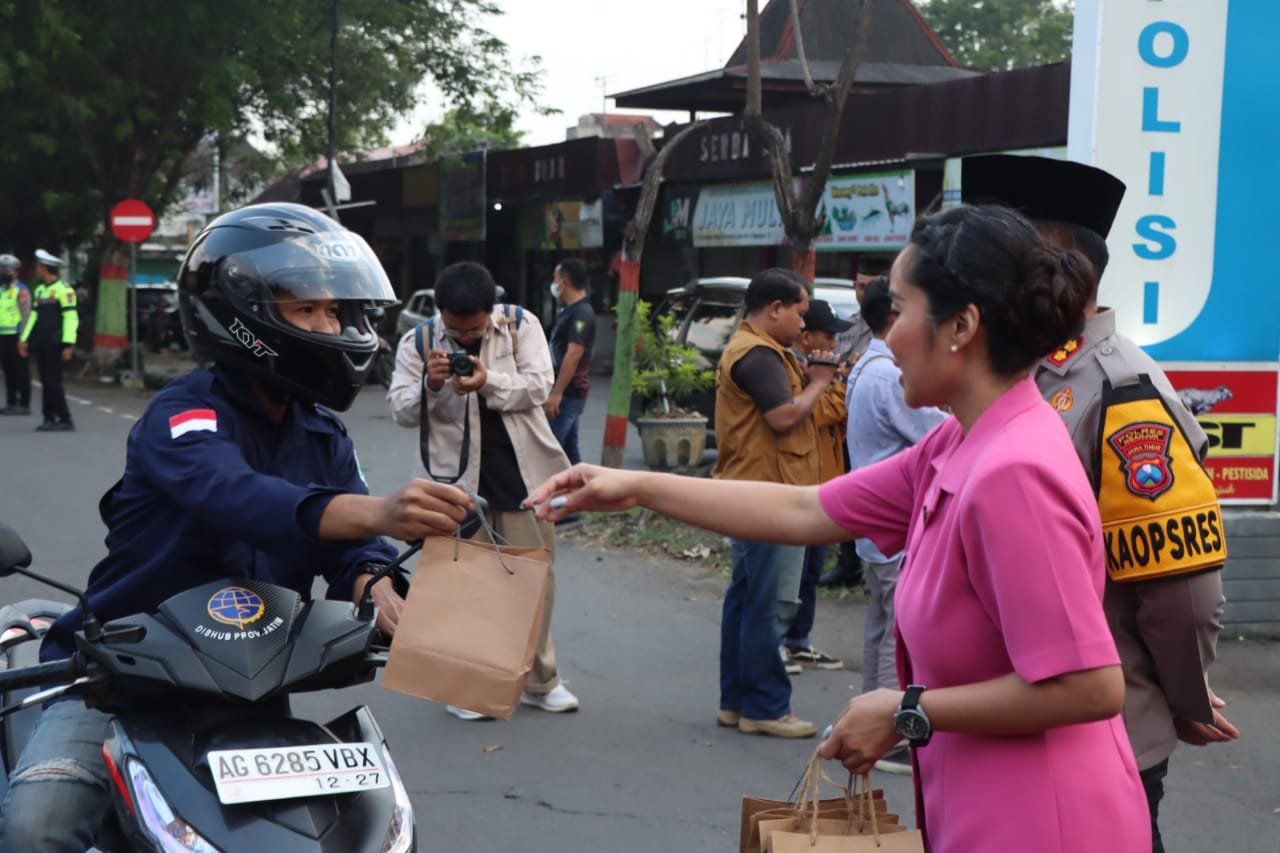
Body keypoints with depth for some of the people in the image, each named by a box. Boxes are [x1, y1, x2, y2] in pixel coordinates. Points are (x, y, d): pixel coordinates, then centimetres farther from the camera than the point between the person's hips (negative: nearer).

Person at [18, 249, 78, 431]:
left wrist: (68, 345, -20)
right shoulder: (40, 290, 16)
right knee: (46, 381, 9)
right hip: (41, 344, 8)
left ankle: (65, 420, -5)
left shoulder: (63, 289, -10)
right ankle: (49, 418, 14)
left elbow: (71, 318, -15)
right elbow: (34, 315, 21)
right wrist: (24, 339, 16)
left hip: (55, 344, -8)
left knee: (53, 381, -10)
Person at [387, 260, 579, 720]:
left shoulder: (520, 325, -1)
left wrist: (489, 382, -26)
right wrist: (429, 385, -22)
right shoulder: (418, 341, 0)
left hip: (521, 472, 1)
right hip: (458, 478, -1)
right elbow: (401, 409, -2)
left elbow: (539, 386, -9)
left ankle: (540, 680, 23)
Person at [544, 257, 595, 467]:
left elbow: (573, 355, -23)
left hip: (569, 393, -10)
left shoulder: (581, 313, -16)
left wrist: (556, 393, -24)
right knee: (569, 448, 11)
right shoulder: (571, 311, 16)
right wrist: (556, 391, 22)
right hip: (568, 393, 10)